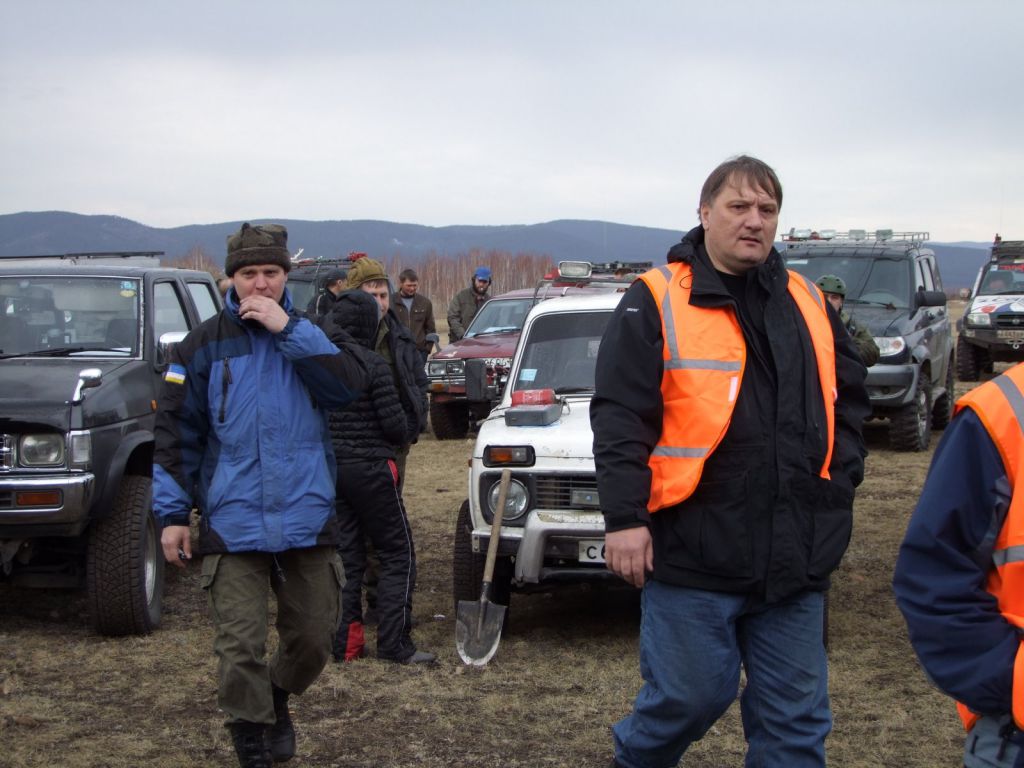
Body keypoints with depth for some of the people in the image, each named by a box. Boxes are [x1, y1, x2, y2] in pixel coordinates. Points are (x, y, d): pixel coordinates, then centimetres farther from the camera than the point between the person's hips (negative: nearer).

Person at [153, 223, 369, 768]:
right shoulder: (204, 345, 2)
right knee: (240, 647, -1)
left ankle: (278, 698, 40)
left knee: (313, 637, 11)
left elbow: (350, 384, -13)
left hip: (307, 519, 2)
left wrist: (289, 329, -18)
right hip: (232, 524, -1)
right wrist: (172, 513, -2)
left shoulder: (309, 334, 6)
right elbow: (176, 433, 3)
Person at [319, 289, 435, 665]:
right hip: (369, 467, -6)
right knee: (397, 554, 4)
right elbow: (394, 423, -14)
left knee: (346, 556, 13)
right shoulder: (372, 365, -15)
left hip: (329, 467, 6)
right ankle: (394, 643, 1)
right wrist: (402, 435, 7)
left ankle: (345, 642, 12)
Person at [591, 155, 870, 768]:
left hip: (796, 557, 5)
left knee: (797, 716, 8)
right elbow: (620, 418, -9)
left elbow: (850, 394, 23)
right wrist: (625, 517, -15)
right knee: (690, 696, 2)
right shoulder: (657, 302, -4)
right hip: (693, 555, -5)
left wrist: (842, 476, 11)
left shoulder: (809, 305, 12)